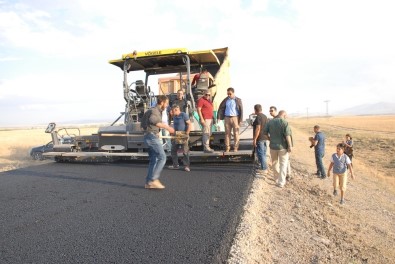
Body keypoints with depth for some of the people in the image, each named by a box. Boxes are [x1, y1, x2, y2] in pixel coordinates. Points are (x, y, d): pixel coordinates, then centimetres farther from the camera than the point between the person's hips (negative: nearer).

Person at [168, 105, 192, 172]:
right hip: (176, 136, 8)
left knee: (185, 151, -5)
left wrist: (187, 134, -18)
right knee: (173, 150, 10)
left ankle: (186, 166, 3)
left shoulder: (183, 115, -10)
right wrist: (173, 132, 13)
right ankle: (175, 165, 20)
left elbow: (189, 124, -13)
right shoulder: (174, 116, 13)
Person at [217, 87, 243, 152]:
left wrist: (240, 120, -10)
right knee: (227, 133, 3)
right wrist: (219, 117, 1)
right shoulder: (226, 100, 7)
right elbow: (221, 108, 12)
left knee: (236, 133, 0)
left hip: (235, 118, -3)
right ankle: (227, 148, 8)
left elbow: (241, 110, -4)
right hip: (227, 118, 3)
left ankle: (235, 148, 7)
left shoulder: (238, 100, -2)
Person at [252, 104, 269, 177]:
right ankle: (264, 168, 20)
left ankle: (264, 169, -2)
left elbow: (258, 129, -21)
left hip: (259, 138, -9)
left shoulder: (258, 117, -16)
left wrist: (254, 139, -20)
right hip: (265, 138, 9)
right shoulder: (265, 116, 11)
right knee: (263, 153, 14)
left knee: (260, 154, -4)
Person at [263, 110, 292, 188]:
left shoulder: (270, 122, -1)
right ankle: (281, 182, 5)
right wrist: (290, 146, -13)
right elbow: (287, 135, -18)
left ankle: (277, 178, 36)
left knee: (275, 162, 21)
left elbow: (265, 132, 5)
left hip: (273, 145, 4)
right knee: (283, 164, 7)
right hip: (283, 146, -4)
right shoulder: (285, 122, -13)